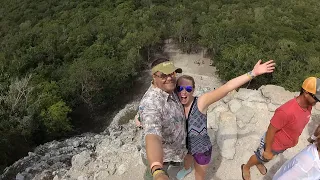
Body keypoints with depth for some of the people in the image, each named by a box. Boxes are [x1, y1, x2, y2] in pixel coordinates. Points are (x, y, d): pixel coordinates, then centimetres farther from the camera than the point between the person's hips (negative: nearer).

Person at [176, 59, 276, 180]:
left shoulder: (201, 102, -32)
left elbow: (226, 88, -42)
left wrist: (253, 73, -47)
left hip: (201, 150, -4)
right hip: (185, 146, 4)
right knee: (187, 159, 38)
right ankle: (187, 169, 71)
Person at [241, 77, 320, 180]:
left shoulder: (308, 105, -15)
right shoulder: (286, 111, -41)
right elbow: (271, 131, -29)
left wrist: (295, 138, 19)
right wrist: (268, 151, -18)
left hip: (285, 144, 7)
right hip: (274, 144, -7)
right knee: (260, 157, 21)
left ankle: (259, 163, 63)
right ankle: (246, 167, 49)